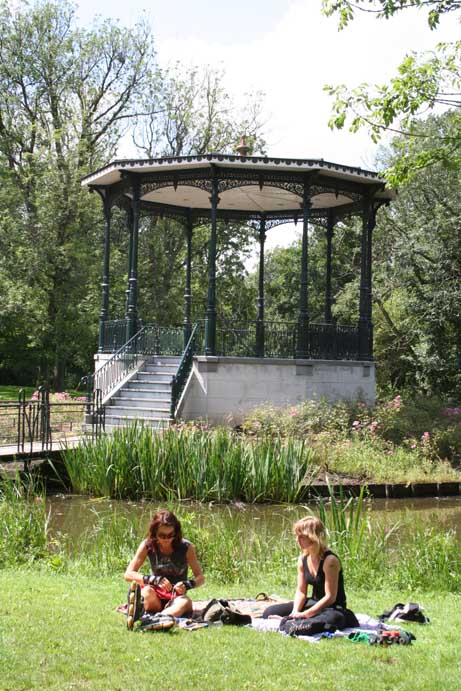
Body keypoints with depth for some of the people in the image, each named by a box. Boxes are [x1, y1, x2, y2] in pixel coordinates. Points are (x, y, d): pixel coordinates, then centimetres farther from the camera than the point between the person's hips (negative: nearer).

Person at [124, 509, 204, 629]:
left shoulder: (186, 547, -8)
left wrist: (187, 585, -27)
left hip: (176, 598, -1)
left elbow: (200, 578, -4)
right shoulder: (147, 546, -6)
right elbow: (128, 574, -11)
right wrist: (155, 580, -27)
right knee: (147, 592, -34)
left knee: (185, 603, -37)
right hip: (156, 598, 1)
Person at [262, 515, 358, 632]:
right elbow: (300, 591, 3)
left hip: (333, 608, -7)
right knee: (269, 612, 1)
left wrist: (305, 614, -24)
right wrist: (295, 612, -16)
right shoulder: (303, 559, 0)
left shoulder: (329, 561, -23)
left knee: (332, 619, -45)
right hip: (314, 603, 7)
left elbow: (330, 597, -24)